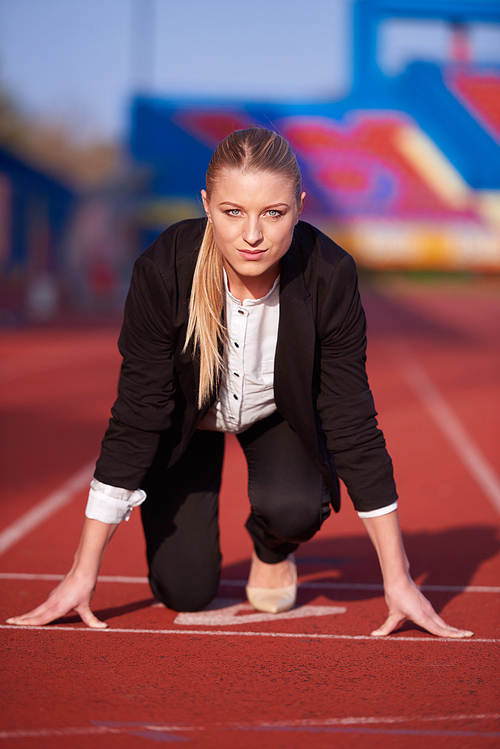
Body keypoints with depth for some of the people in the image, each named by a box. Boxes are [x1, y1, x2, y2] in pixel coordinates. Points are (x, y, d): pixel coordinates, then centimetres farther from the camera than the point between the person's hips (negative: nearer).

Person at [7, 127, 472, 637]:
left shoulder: (329, 277, -33)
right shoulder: (163, 270, -34)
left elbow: (352, 421, -24)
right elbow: (135, 418, -26)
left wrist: (397, 581, -22)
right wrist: (82, 574, -25)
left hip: (281, 412, 0)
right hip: (188, 413, 0)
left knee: (293, 508, -30)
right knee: (184, 592, -8)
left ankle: (272, 551, 7)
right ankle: (189, 532, 27)